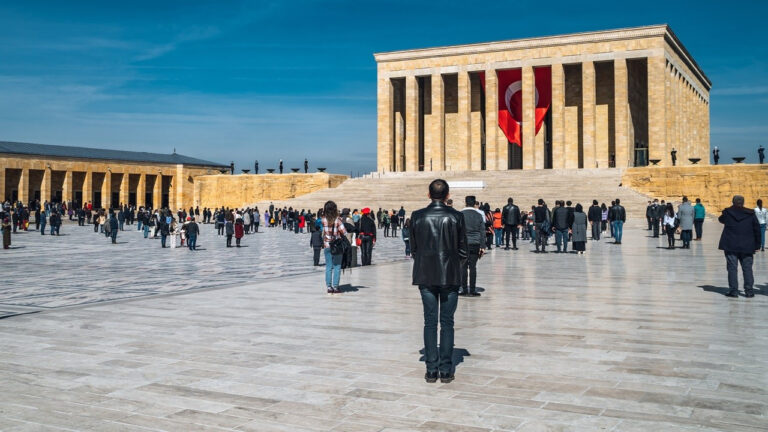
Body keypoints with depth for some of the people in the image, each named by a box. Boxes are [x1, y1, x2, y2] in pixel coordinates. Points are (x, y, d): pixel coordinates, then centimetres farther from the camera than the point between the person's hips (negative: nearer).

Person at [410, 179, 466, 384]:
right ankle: (446, 370, 7)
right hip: (450, 275, -1)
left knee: (430, 322, 7)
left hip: (426, 275, 1)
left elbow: (413, 248, 4)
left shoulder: (417, 216, -2)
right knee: (447, 322, 6)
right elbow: (463, 250, -2)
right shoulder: (456, 216, -6)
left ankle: (431, 370, 7)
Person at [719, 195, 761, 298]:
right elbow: (757, 230, 4)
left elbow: (721, 219, 20)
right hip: (747, 247, 1)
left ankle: (733, 290, -1)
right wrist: (757, 245, 10)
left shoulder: (727, 213, -3)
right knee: (747, 268, 8)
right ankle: (749, 291, 7)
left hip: (731, 246, -1)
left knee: (732, 268, 2)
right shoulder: (751, 214, 2)